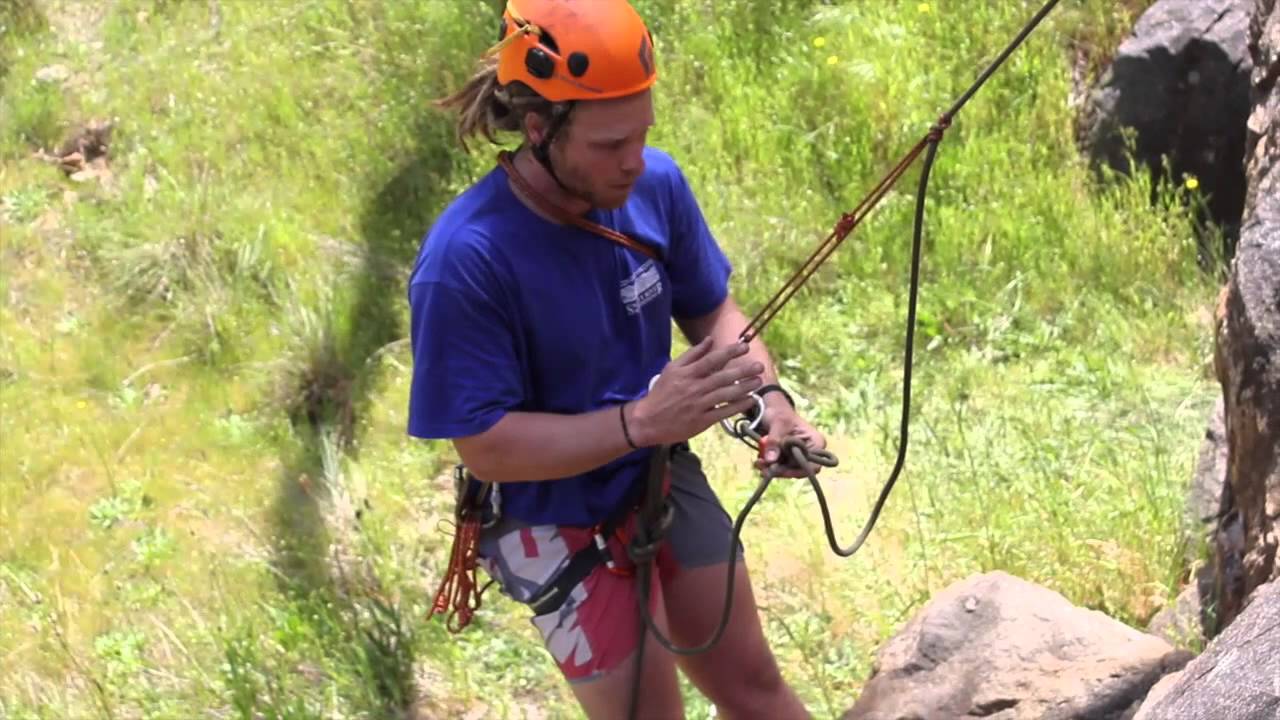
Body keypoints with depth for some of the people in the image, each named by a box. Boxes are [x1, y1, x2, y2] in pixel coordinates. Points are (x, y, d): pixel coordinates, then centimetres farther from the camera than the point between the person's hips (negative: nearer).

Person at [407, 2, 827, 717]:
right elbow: (486, 447, -26)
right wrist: (643, 420, -37)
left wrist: (767, 395, -18)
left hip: (666, 482, 6)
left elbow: (713, 312, 2)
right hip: (555, 524, -5)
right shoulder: (465, 260, -30)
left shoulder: (656, 183, -14)